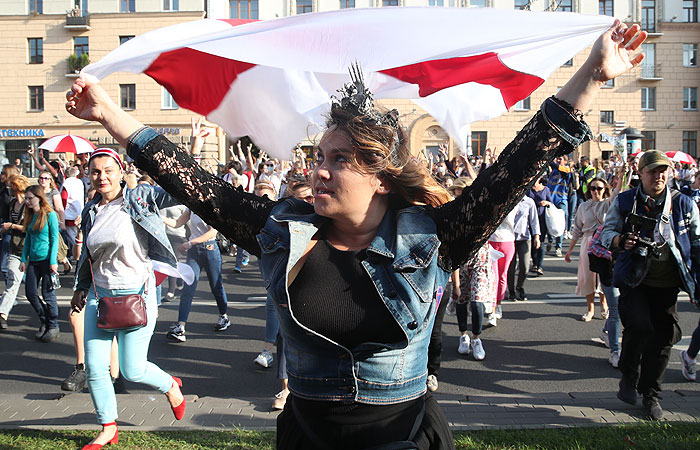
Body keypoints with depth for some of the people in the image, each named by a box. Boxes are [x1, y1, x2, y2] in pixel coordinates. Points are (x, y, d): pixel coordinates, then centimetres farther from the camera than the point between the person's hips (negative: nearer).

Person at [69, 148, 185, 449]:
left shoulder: (139, 198, -6)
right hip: (99, 296, 5)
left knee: (133, 371, -1)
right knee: (94, 369, 6)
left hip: (136, 294, -5)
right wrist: (81, 288, 23)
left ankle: (170, 385, 32)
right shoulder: (90, 212, 8)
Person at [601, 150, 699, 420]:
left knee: (663, 337, 6)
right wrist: (620, 240, -19)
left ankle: (650, 394, 25)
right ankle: (628, 377, 8)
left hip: (667, 283, 2)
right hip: (634, 278, -2)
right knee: (639, 326, -21)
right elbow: (606, 231, 4)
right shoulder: (624, 201, 2)